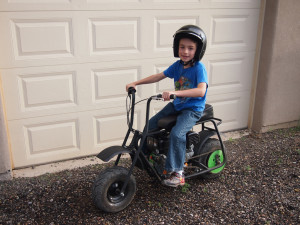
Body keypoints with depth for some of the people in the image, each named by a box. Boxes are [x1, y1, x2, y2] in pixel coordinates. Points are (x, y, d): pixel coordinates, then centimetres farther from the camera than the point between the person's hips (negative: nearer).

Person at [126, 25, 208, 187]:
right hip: (176, 105, 7)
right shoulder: (177, 65, 2)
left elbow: (201, 91, -33)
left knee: (177, 133, -29)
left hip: (193, 109, -7)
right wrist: (136, 83, 1)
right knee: (151, 125, 2)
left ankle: (177, 172, -16)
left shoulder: (199, 68, -18)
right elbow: (158, 76, 8)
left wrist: (175, 92, -44)